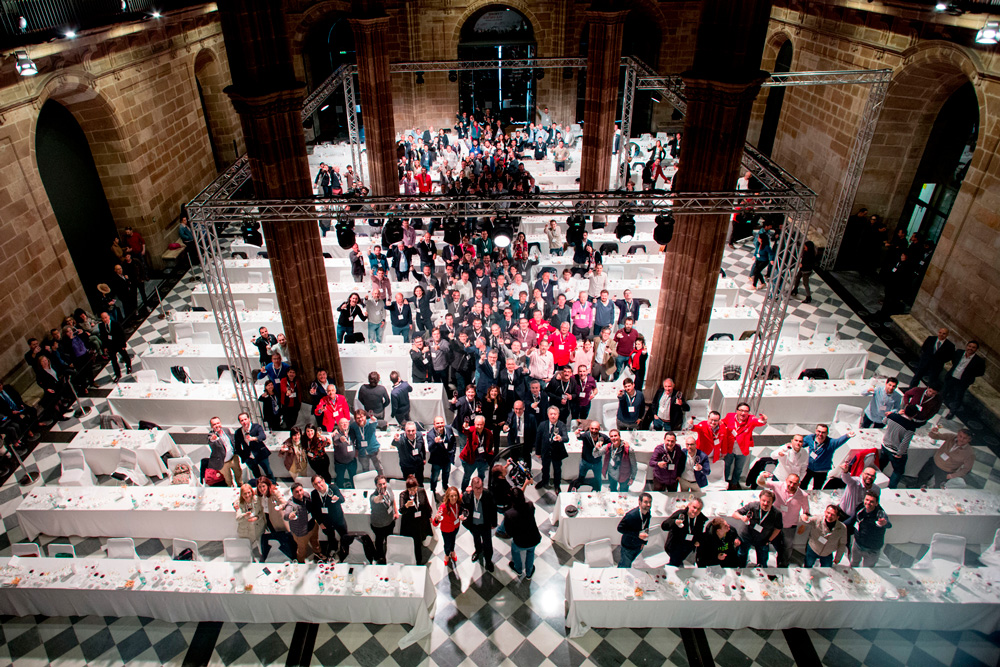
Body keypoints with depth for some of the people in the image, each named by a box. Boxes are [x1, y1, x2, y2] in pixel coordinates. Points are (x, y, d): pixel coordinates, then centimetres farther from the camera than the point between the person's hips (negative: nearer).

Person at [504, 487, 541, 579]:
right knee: (530, 551, 37)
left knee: (514, 548, 35)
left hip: (520, 544, -2)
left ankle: (519, 570, 59)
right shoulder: (530, 505, -22)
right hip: (535, 540, 2)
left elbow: (509, 533, -15)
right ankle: (529, 573, 56)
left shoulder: (508, 514, -29)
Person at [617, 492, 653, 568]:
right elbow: (620, 528, -26)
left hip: (639, 546, 6)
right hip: (628, 547, -6)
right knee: (625, 565, 9)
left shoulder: (649, 513, -10)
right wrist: (637, 534, -30)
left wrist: (644, 541, 6)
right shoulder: (631, 515, -32)